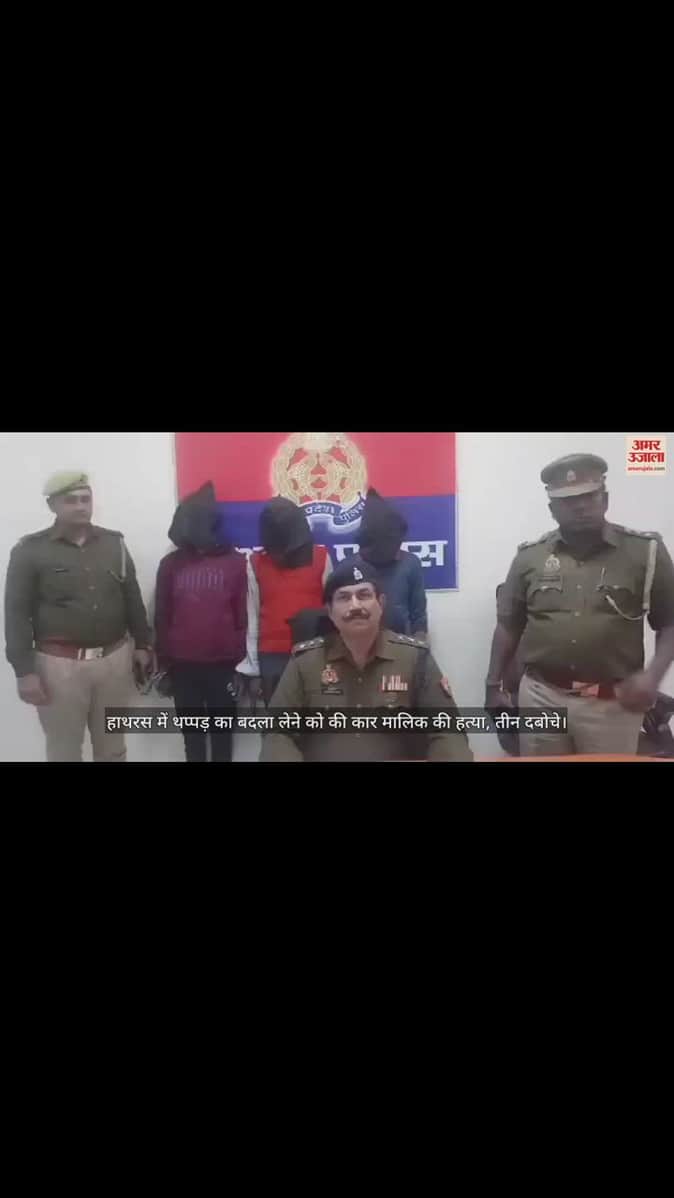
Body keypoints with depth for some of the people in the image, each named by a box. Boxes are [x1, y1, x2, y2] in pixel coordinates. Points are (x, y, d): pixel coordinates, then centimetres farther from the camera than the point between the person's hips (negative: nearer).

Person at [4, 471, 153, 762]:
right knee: (64, 751, 9)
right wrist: (24, 670, -10)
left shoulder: (114, 543, 7)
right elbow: (17, 613, -6)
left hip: (115, 658, 3)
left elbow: (133, 599, 13)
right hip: (59, 664, -3)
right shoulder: (30, 550, -5)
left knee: (112, 748, 16)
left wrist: (142, 644, 12)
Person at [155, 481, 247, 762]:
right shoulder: (170, 563, 4)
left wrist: (241, 657, -3)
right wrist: (164, 661, 5)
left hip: (222, 663, -2)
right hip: (183, 664, 2)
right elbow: (162, 616, 6)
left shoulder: (234, 561, -2)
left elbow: (242, 613, -1)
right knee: (192, 729, 13)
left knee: (222, 727, 11)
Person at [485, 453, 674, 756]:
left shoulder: (645, 551, -1)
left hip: (612, 703, -1)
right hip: (541, 697, 2)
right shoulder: (530, 556, 4)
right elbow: (508, 626, 9)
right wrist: (494, 686, 6)